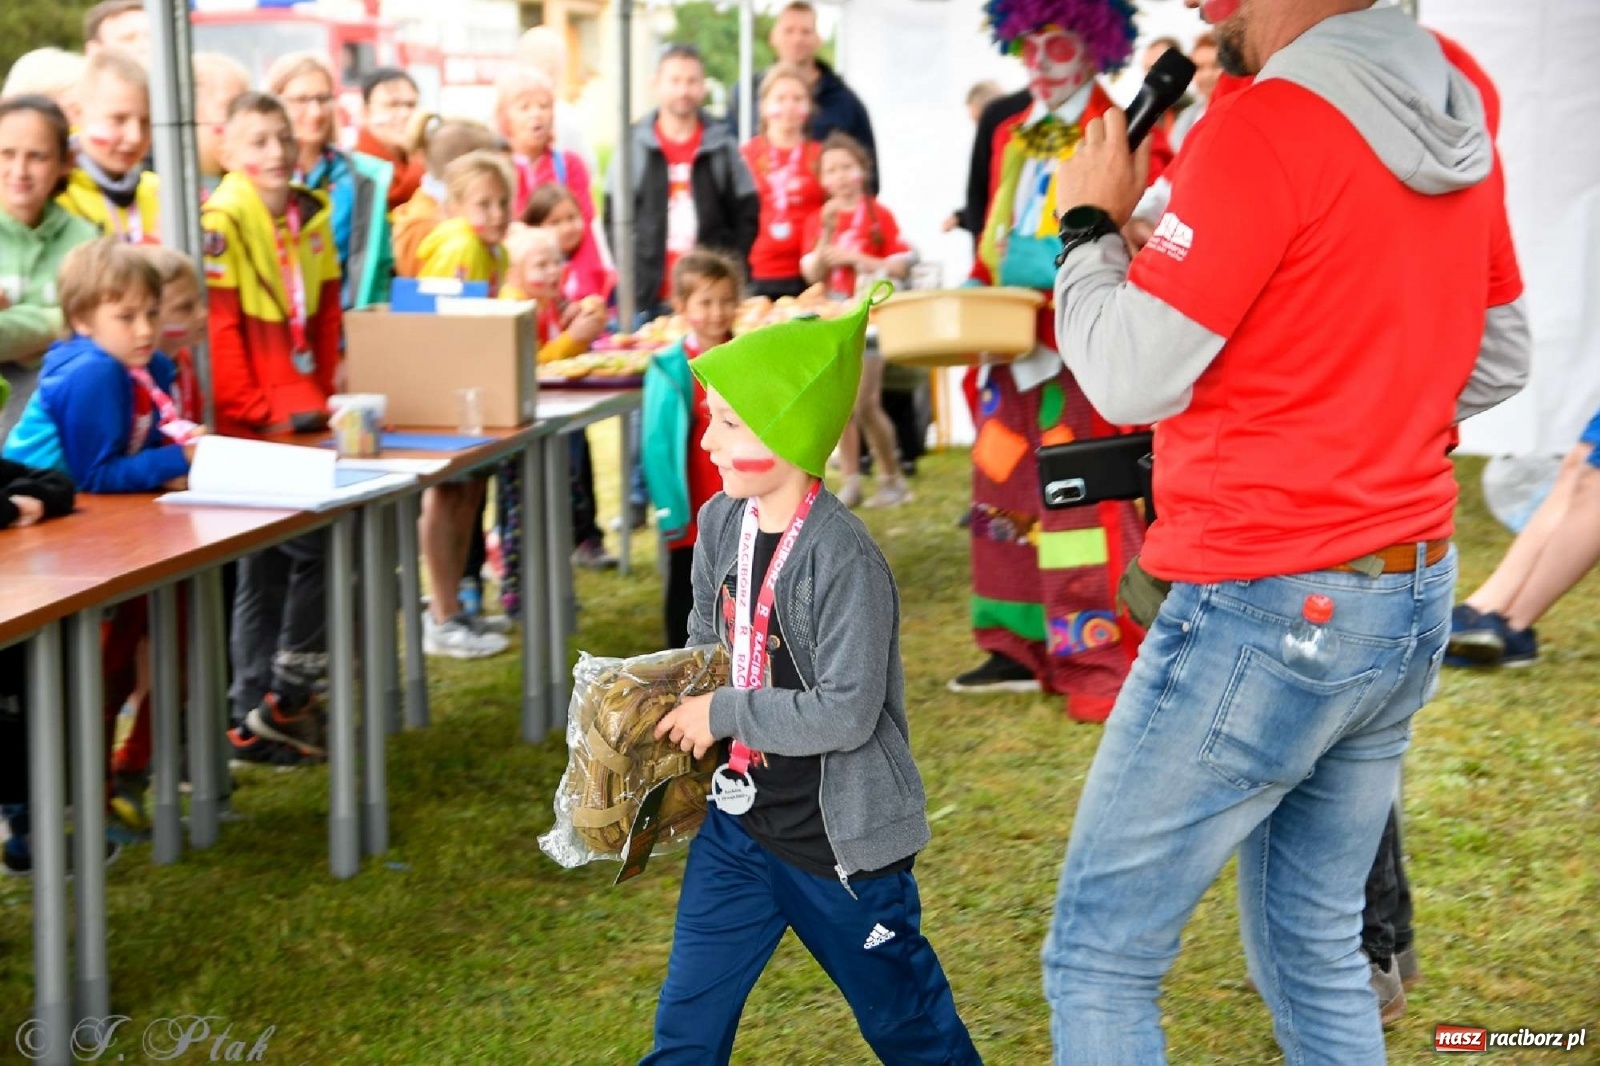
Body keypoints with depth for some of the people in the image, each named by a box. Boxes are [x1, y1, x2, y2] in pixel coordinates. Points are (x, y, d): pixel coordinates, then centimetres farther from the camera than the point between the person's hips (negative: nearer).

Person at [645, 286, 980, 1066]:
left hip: (839, 835, -6)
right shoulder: (722, 522, -1)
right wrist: (683, 701, -3)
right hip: (740, 819, 7)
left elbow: (845, 713, -25)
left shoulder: (844, 558, -24)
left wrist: (723, 714, -19)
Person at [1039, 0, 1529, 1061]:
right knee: (1314, 945, 18)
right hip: (1414, 596, 8)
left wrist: (1091, 221, -1)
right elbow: (1498, 362, 17)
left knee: (1099, 958, 3)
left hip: (1268, 614, -8)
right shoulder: (1459, 114, 7)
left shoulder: (1266, 126, -18)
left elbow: (1131, 376, -15)